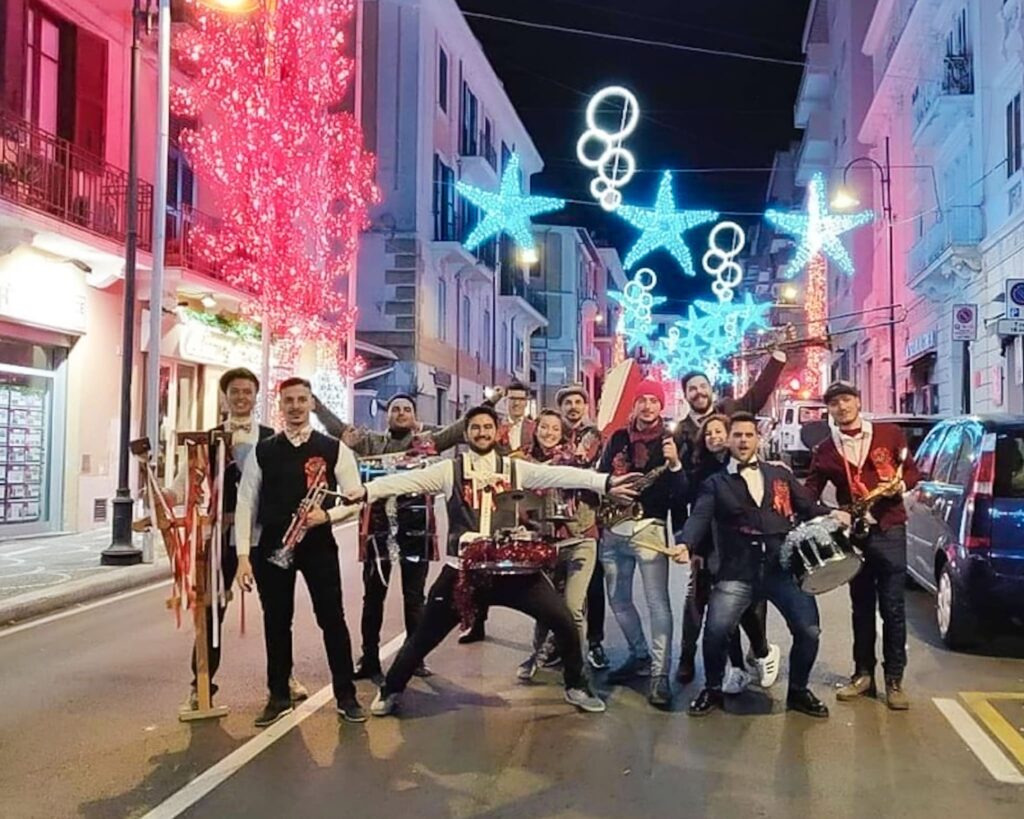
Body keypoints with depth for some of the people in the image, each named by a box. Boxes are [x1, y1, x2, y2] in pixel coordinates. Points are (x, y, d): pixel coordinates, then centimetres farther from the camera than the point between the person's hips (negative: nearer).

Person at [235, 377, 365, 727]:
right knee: (276, 622, 10)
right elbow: (246, 504, 3)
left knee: (332, 618, 1)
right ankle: (279, 697, 24)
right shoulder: (262, 451, 4)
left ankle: (346, 696, 14)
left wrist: (328, 515, -17)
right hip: (272, 545, 2)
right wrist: (243, 556, -3)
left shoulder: (334, 449, 0)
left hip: (318, 543, -1)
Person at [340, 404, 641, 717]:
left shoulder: (515, 468, 5)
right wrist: (367, 490, -25)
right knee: (425, 636, 7)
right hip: (462, 570, -1)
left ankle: (576, 687, 23)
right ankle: (390, 690, 32)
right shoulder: (450, 470, 2)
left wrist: (605, 482, -19)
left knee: (563, 622, -1)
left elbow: (559, 475, -7)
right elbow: (409, 479, -10)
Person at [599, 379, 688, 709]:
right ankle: (640, 655, 31)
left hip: (649, 528, -5)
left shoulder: (669, 442, -2)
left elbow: (682, 494, -9)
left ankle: (660, 675, -9)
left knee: (658, 602, -10)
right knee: (618, 599, 13)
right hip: (613, 528, 5)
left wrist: (674, 464, -24)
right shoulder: (618, 438, 10)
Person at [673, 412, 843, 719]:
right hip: (737, 573, -2)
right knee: (716, 631, -16)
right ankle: (713, 689, 13)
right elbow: (699, 517, -7)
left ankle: (798, 690, 21)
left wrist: (832, 515, -5)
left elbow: (808, 507, 18)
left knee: (809, 630, -7)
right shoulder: (715, 484, 9)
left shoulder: (780, 474, 17)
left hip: (783, 568, 2)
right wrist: (685, 544, -27)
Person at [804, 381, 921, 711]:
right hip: (853, 534, 2)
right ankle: (863, 674, 22)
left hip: (889, 531, -2)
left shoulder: (889, 434, 1)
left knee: (892, 607, -1)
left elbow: (913, 471, 8)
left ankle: (894, 680, 9)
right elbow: (810, 493, 5)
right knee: (861, 608, 11)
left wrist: (901, 485, -13)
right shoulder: (824, 451, 5)